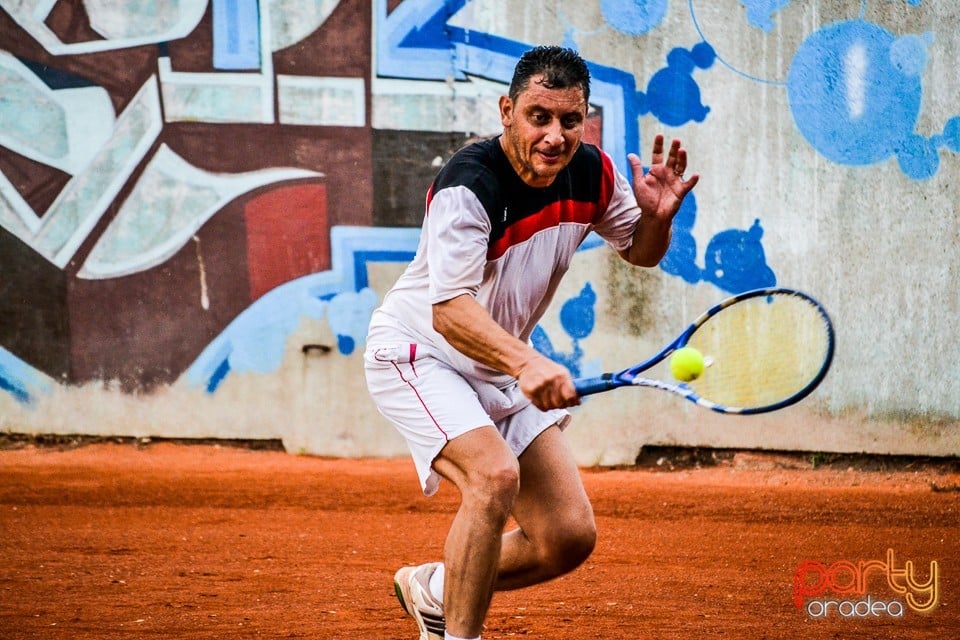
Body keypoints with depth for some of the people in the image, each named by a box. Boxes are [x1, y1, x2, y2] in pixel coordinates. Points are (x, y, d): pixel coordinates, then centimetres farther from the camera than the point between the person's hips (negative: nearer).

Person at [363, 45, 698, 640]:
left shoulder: (592, 173, -9)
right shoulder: (468, 186, -29)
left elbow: (641, 252, 9)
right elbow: (450, 310, -39)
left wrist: (657, 216, -15)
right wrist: (526, 363, -56)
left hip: (504, 366, 7)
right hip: (418, 352, -7)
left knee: (570, 536, -1)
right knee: (495, 474, -33)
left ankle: (433, 590, 23)